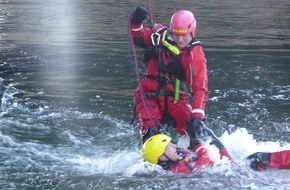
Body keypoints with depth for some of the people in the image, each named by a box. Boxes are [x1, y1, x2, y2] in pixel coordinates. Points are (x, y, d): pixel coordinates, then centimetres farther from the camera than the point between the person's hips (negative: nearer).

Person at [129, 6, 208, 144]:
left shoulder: (196, 55, -13)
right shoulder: (160, 35, -4)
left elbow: (200, 87, -21)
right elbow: (137, 38, 13)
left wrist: (197, 116, -34)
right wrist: (136, 22, -9)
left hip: (175, 97, 0)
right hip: (149, 95, 1)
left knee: (194, 128, -15)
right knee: (151, 132, -21)